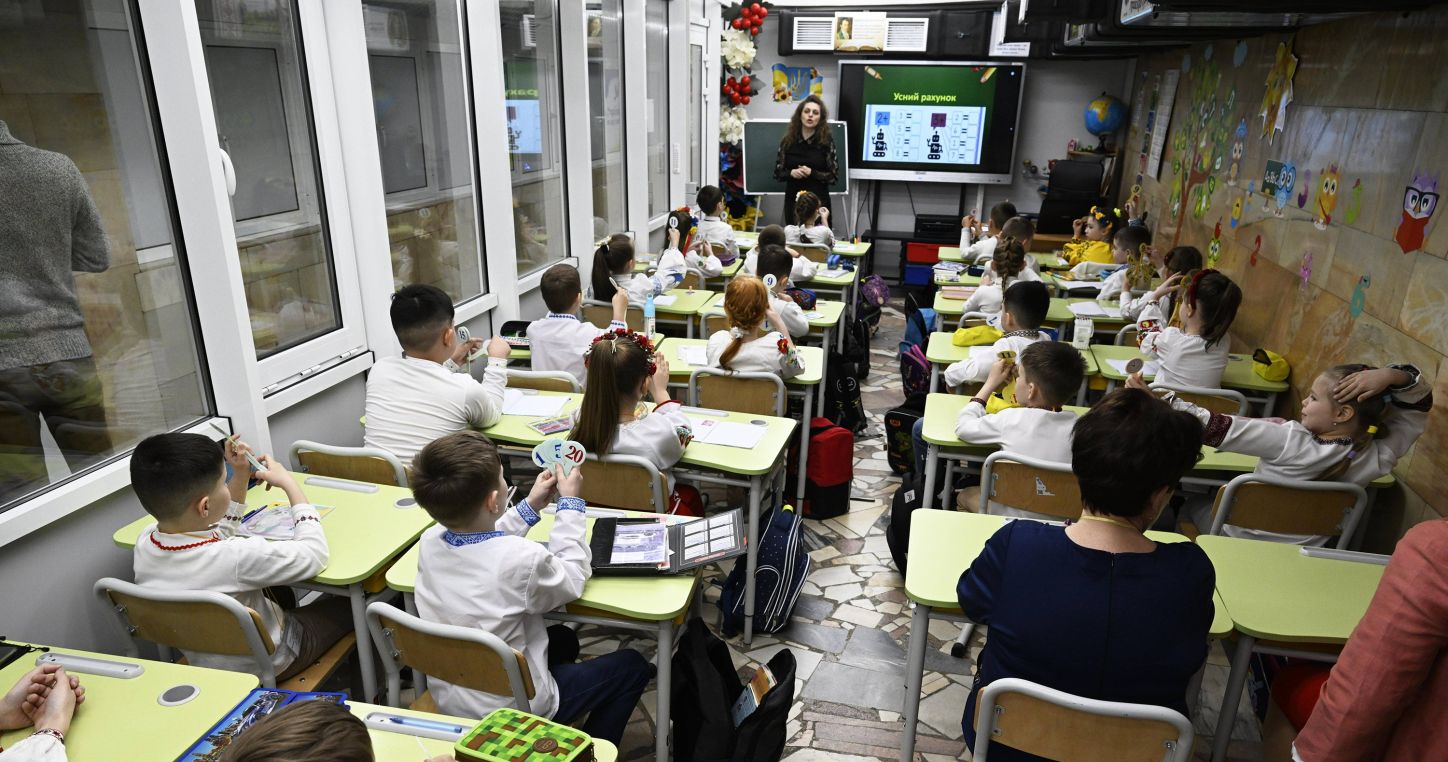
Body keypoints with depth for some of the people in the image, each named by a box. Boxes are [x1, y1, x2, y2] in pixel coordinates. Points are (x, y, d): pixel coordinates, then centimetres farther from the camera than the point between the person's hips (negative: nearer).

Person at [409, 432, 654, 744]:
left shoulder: (429, 542, -13)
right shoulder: (523, 558, -33)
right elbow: (573, 578, -10)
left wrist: (531, 505, 9)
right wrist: (570, 501, -4)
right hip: (512, 710, -6)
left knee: (562, 638, 29)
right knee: (631, 665, 11)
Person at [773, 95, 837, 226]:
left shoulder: (827, 141, -1)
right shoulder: (788, 140, 4)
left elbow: (832, 176, -2)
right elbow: (778, 173, 6)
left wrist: (812, 173, -17)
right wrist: (791, 173, -14)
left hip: (818, 201, -2)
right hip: (793, 200, 2)